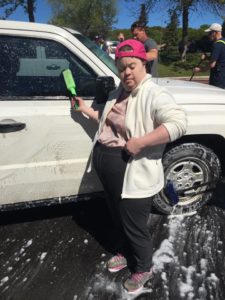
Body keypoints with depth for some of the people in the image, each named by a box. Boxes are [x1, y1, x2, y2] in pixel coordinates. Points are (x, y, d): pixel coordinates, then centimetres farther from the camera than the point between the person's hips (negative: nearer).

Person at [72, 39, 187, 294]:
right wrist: (85, 109, 19)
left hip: (132, 175, -8)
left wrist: (140, 142, -33)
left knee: (134, 226, 9)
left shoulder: (154, 95, -17)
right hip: (106, 168, 8)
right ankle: (123, 253, 50)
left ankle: (143, 268, 37)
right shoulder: (118, 93, 11)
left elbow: (178, 123, -30)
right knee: (118, 218, 25)